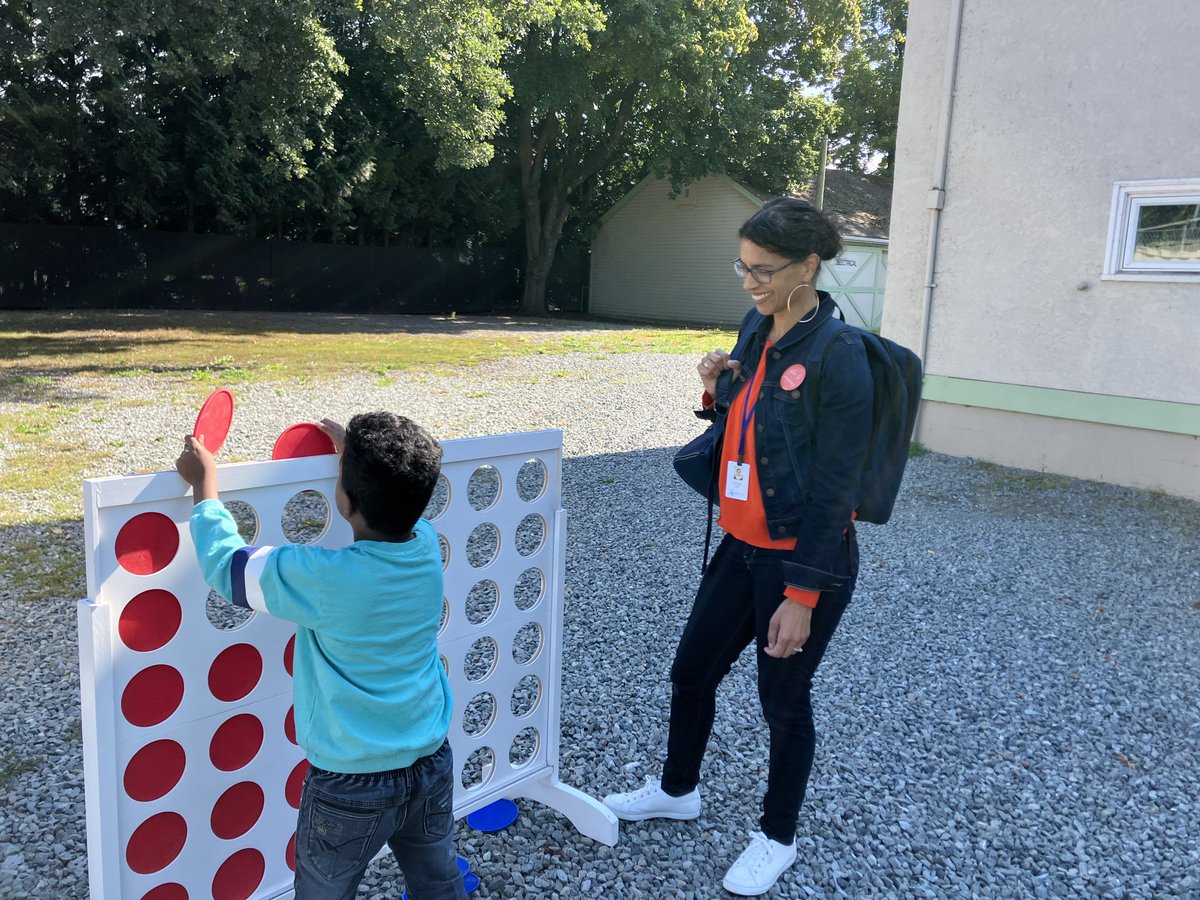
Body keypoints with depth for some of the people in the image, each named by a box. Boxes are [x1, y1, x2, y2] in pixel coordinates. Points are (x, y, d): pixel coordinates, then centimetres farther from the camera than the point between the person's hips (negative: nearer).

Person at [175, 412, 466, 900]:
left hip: (351, 787, -4)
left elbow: (226, 564, -11)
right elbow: (394, 509, 13)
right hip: (432, 767, 5)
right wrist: (358, 455, 24)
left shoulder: (324, 578, -28)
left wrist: (205, 483, 1)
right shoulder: (428, 545, -12)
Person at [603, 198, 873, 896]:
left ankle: (778, 838, 37)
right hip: (741, 545, 8)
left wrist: (803, 596, -18)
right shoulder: (755, 329, 2)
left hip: (805, 559, -7)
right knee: (692, 671, 20)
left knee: (784, 701, 11)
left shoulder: (838, 355, -21)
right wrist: (717, 392, -8)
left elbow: (834, 489, -19)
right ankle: (677, 790, 46)